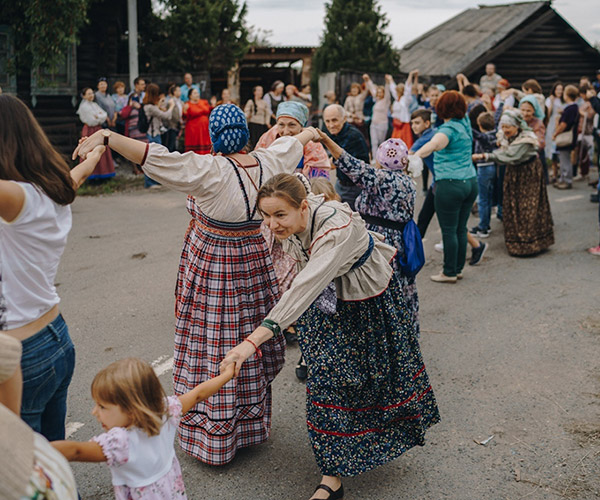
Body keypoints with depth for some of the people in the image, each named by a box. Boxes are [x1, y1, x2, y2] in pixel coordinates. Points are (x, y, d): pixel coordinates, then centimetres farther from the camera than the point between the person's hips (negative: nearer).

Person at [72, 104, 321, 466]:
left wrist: (107, 137, -27)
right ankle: (252, 426, 35)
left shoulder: (210, 171, -20)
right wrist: (310, 133, 40)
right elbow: (293, 142, 20)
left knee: (211, 351, 4)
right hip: (256, 262, 6)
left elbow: (156, 158, -28)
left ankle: (213, 440, 15)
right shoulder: (267, 162, -2)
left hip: (212, 269, -6)